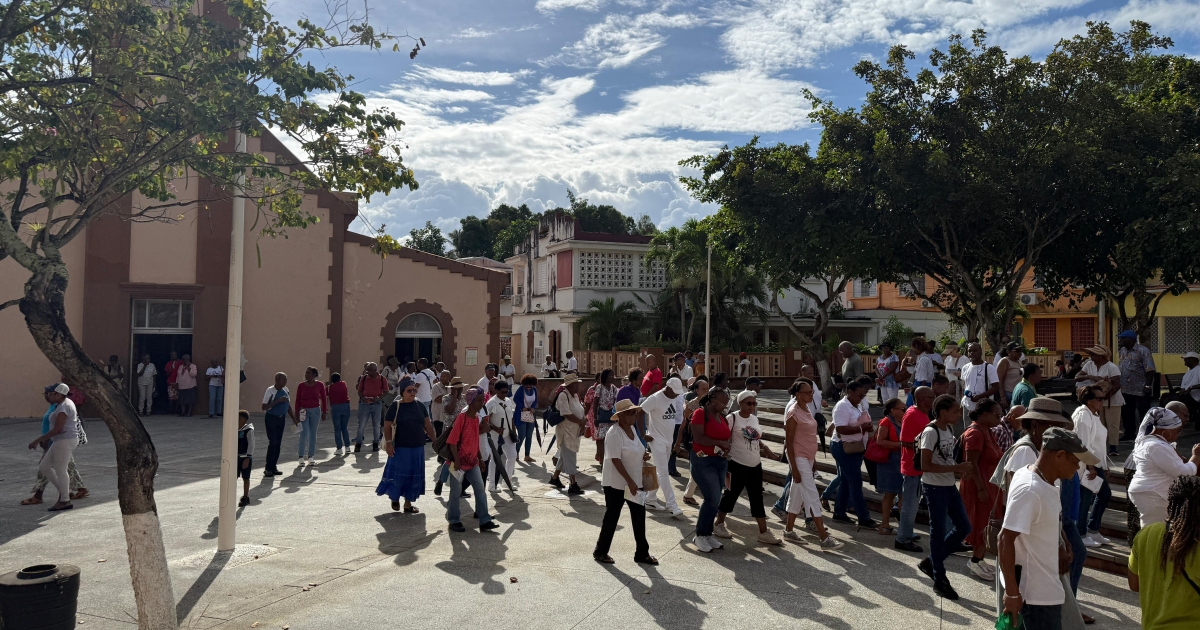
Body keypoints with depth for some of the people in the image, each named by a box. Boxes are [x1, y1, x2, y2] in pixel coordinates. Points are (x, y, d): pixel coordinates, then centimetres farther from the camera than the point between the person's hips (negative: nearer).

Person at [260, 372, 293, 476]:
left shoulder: (286, 390, 5)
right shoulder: (270, 391, -14)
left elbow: (289, 406, 15)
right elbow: (264, 407, -17)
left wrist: (294, 419, 11)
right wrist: (277, 401, -24)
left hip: (281, 419, 6)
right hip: (271, 418, -6)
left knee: (278, 444, 8)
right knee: (273, 443, -10)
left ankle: (273, 467, 16)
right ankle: (268, 468, -3)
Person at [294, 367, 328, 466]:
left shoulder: (320, 385, -1)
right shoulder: (301, 386, -2)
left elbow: (323, 399, 5)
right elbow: (297, 401, 2)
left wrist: (324, 412, 5)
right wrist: (297, 415, -1)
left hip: (315, 411, 1)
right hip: (304, 411, -1)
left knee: (313, 434, 6)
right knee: (304, 434, -7)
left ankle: (310, 457, 13)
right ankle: (301, 458, 0)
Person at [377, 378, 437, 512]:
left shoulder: (419, 405, 4)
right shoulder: (396, 406, -8)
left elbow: (427, 424, 10)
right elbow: (387, 426, -8)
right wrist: (388, 443, -17)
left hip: (417, 447, 5)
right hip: (401, 448, -4)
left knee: (414, 476, 9)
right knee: (399, 474, 1)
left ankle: (408, 504, 22)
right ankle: (394, 498, 28)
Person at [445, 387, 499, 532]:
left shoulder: (476, 417, 7)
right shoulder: (461, 417, -17)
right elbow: (452, 440, -19)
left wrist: (483, 429, 1)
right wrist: (456, 460, -21)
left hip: (472, 461, 7)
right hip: (459, 461, -7)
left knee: (480, 489, 4)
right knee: (456, 491, 5)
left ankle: (484, 521, 8)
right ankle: (454, 521, 18)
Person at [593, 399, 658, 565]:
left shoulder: (632, 429, 7)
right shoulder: (615, 434, -20)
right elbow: (616, 460, -23)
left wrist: (644, 455, 1)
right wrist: (630, 481, -24)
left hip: (634, 483, 8)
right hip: (616, 484, -8)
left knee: (639, 516, 10)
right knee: (612, 517, 4)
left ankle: (642, 553, 20)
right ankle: (600, 552, 20)